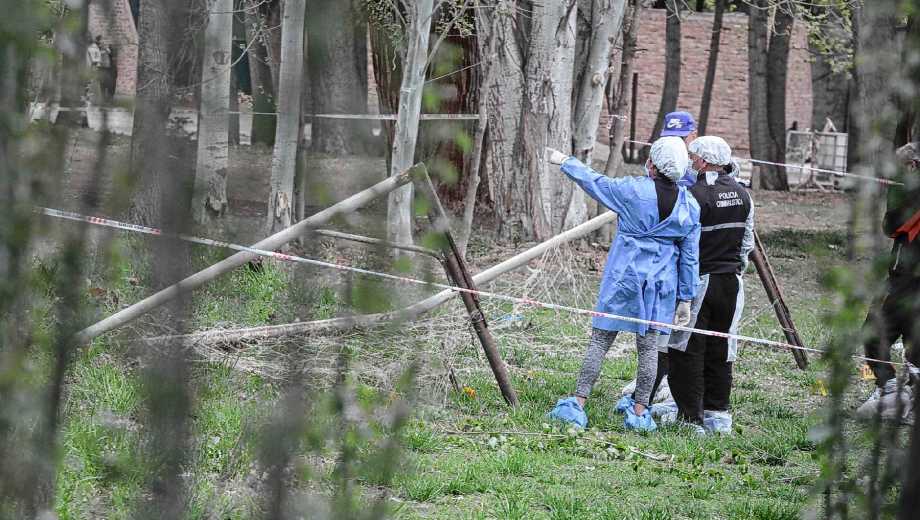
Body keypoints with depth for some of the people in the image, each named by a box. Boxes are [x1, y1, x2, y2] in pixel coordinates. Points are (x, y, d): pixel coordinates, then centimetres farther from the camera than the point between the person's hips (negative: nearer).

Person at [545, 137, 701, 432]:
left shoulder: (633, 191, -11)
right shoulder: (690, 206, -1)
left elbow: (595, 182, 5)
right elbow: (690, 257, 3)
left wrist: (565, 162, 22)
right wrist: (685, 299, 11)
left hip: (624, 277, -3)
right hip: (661, 285, 3)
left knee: (599, 341, 2)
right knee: (649, 346, 9)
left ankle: (577, 406, 1)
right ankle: (639, 414, 11)